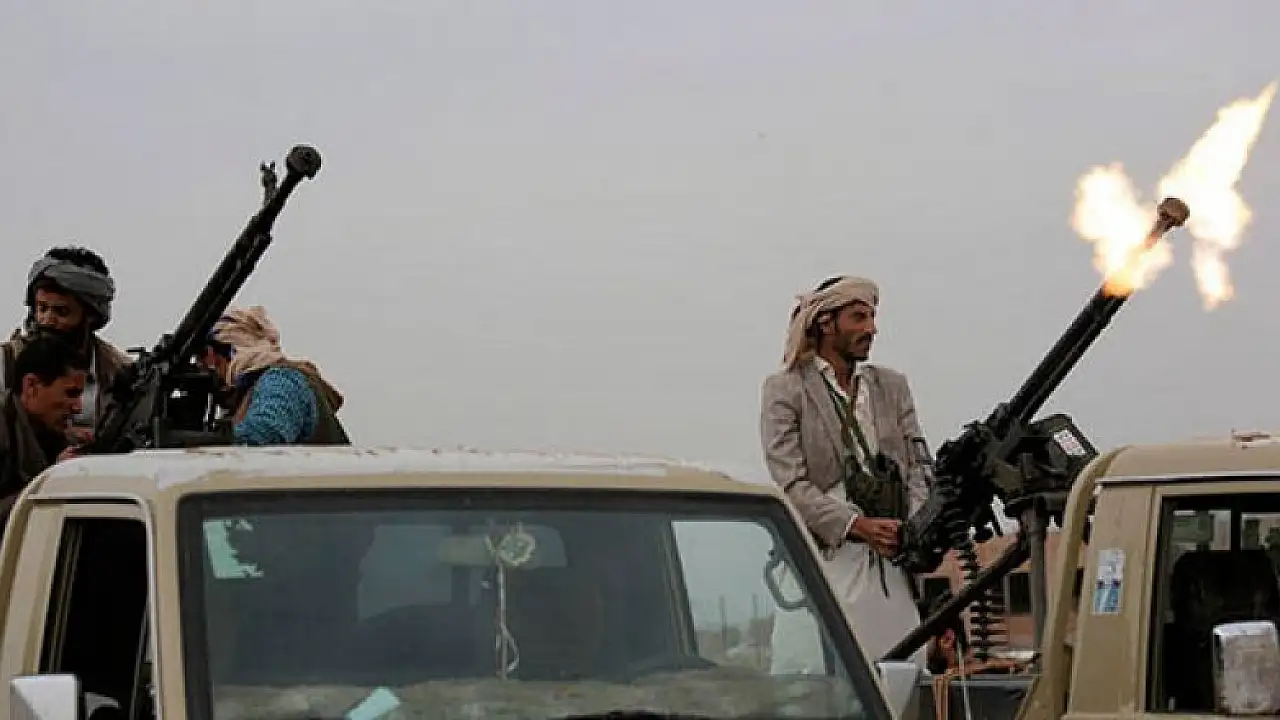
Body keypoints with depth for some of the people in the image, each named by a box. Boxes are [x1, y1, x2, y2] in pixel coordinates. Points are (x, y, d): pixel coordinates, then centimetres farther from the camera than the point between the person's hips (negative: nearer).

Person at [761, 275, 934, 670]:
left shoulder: (891, 385, 20)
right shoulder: (785, 389, 4)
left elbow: (919, 464, 13)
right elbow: (791, 484, -5)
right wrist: (857, 525, -18)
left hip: (892, 563, 4)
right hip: (824, 557, -4)